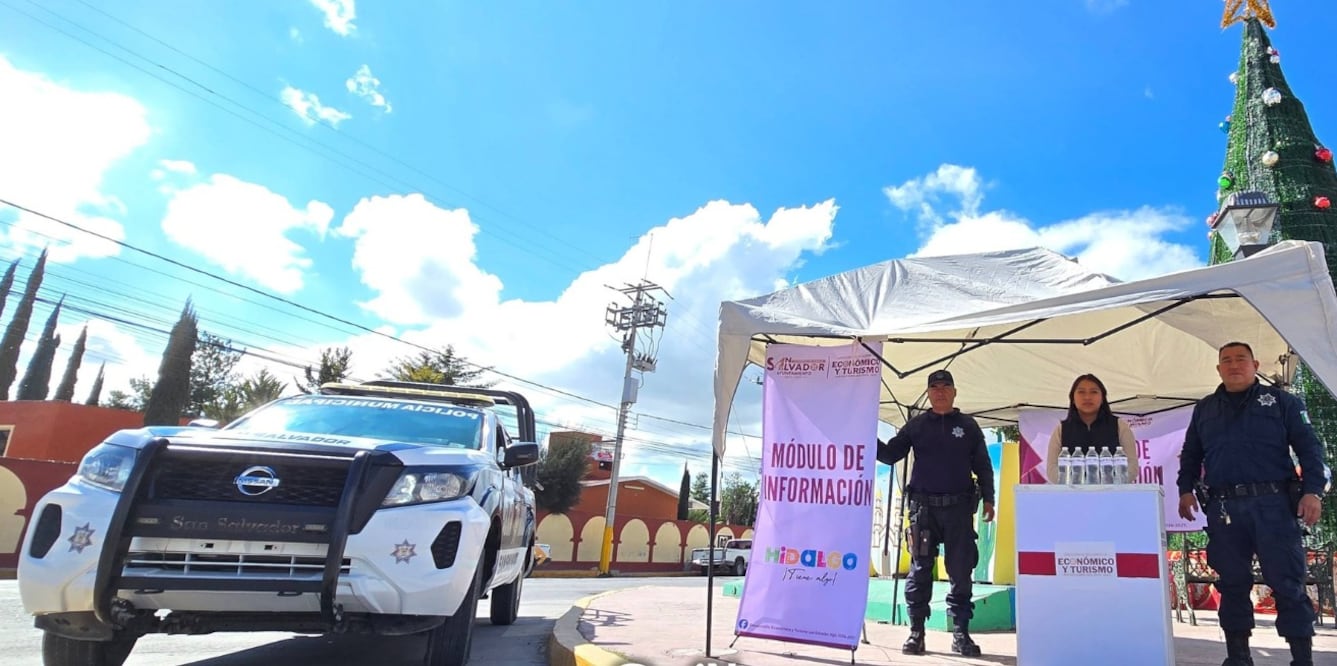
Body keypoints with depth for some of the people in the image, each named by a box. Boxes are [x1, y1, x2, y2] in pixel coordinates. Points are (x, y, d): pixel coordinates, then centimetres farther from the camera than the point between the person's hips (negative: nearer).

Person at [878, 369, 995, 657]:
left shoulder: (968, 426, 9)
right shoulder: (916, 425, 8)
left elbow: (983, 466, 12)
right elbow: (890, 455, 4)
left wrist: (988, 499, 4)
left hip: (959, 507, 0)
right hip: (923, 506, 0)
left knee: (961, 572, 3)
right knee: (920, 570, 2)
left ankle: (961, 633, 12)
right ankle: (916, 632, 9)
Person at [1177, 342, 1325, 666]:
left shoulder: (1280, 401, 8)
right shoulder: (1204, 409, 17)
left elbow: (1309, 447, 2)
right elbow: (1190, 455, 21)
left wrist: (1312, 491, -10)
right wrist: (1186, 489, 8)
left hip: (1272, 504, -3)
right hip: (1223, 509, 3)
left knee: (1287, 582, -2)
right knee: (1232, 583, 7)